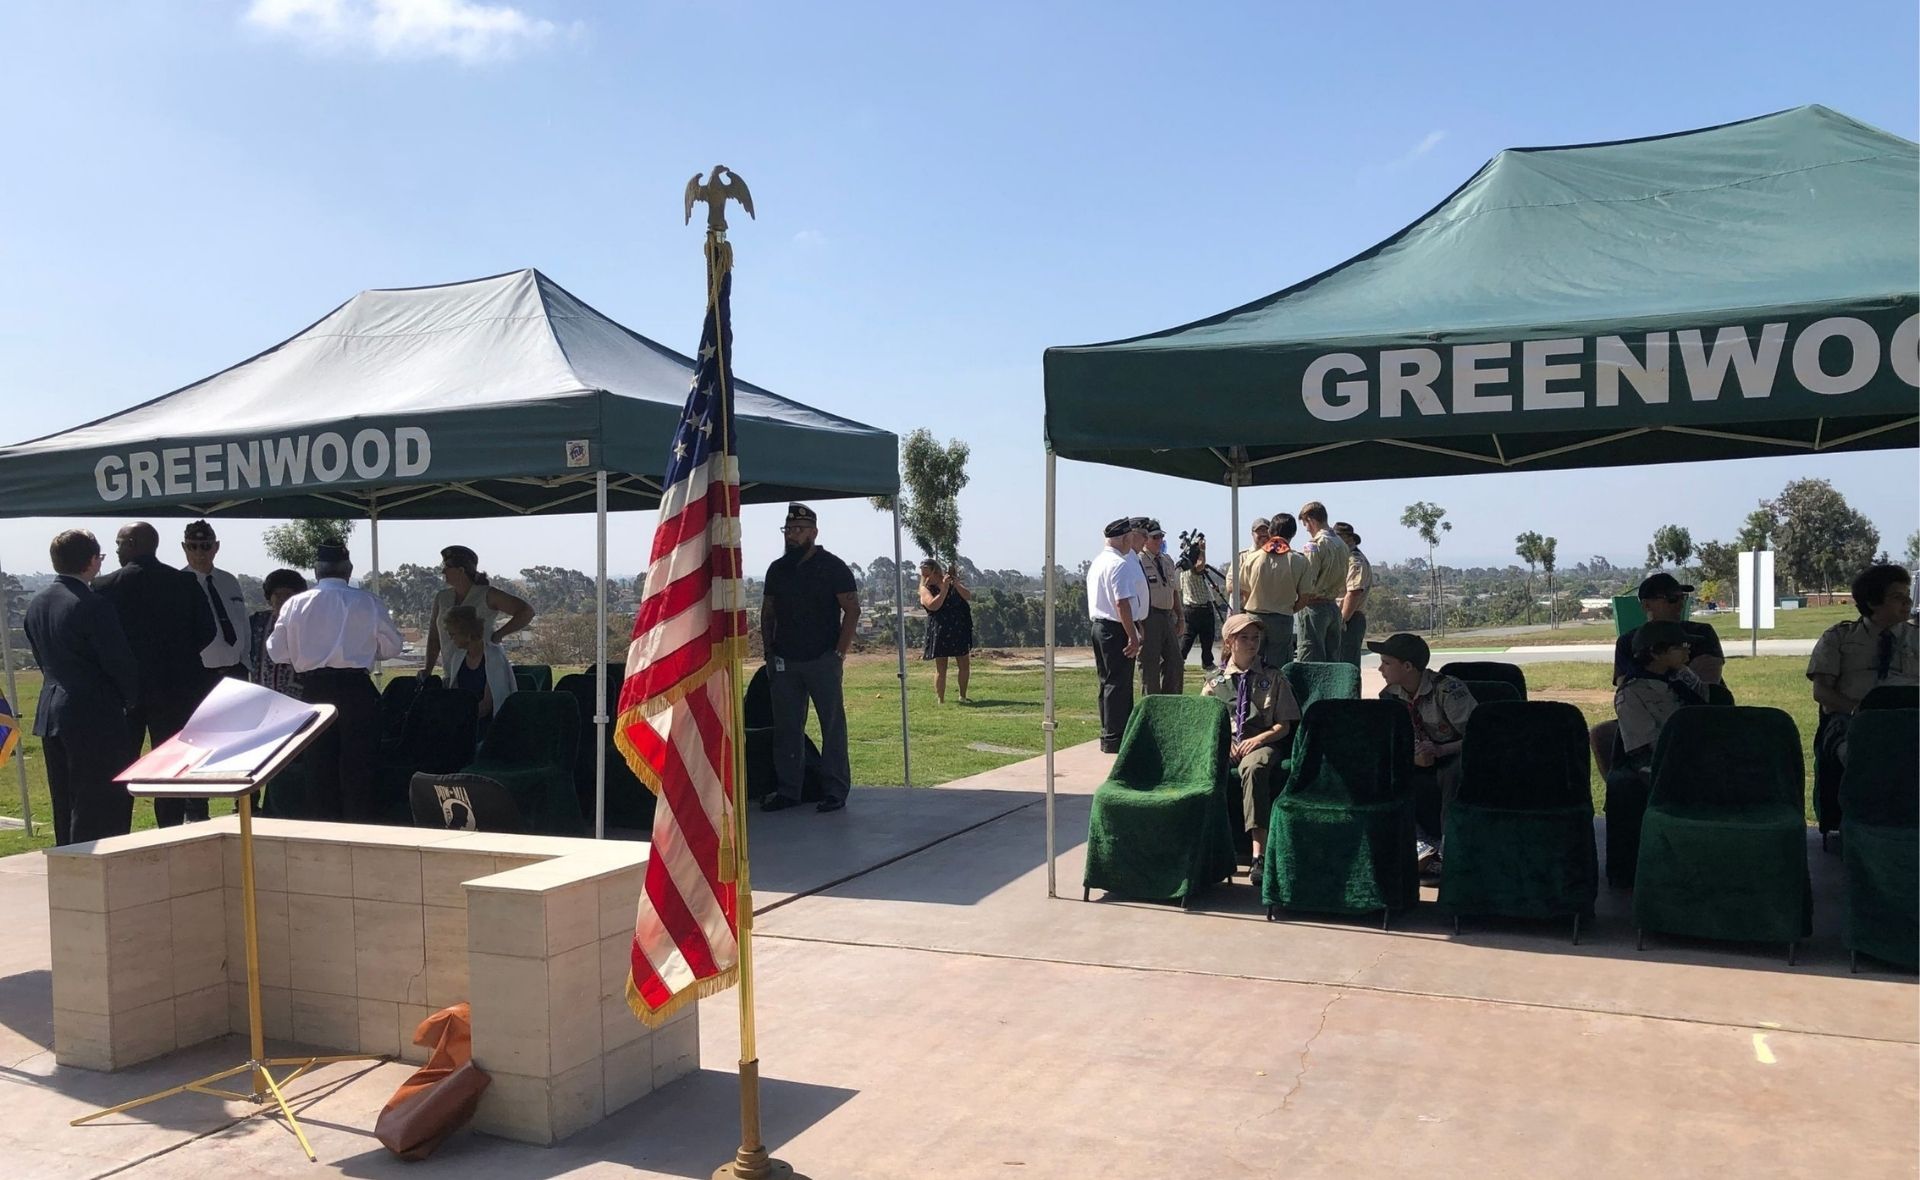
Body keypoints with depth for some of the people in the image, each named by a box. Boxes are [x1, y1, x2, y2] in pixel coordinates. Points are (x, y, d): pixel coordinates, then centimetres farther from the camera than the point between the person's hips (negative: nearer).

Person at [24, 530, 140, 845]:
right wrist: (133, 700, 2)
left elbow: (42, 657, 16)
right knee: (101, 807, -2)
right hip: (96, 716, -8)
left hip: (50, 712, 8)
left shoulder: (36, 604, 9)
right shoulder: (93, 607, -17)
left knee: (64, 803, 17)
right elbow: (120, 662, -14)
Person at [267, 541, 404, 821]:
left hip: (313, 690, 2)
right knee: (358, 767, 4)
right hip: (356, 690, -2)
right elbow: (392, 648, 2)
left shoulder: (295, 604, -1)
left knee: (321, 766, 12)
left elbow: (276, 652, 5)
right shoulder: (369, 604, -5)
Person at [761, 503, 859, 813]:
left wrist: (839, 653, -11)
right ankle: (788, 790, 16)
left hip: (822, 660, -5)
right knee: (786, 728, 8)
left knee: (832, 725, -1)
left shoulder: (832, 567, -3)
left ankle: (835, 790, 5)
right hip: (784, 661, 5)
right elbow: (767, 613, 19)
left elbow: (852, 610, -6)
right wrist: (769, 651, 8)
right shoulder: (777, 569, 12)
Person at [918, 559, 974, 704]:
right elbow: (933, 605, -16)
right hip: (939, 632, -3)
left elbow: (968, 596, -4)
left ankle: (963, 697, 25)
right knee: (941, 669, -3)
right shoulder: (925, 589, 1)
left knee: (965, 665, 9)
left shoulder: (954, 583, 10)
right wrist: (944, 588, -19)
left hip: (959, 631, 3)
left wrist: (955, 583, -15)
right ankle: (941, 701, 3)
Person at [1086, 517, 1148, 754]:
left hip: (1099, 625, 10)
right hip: (1116, 629, -10)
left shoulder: (1097, 563, 15)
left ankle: (1108, 735, 23)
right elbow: (1122, 603, -23)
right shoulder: (1120, 565, -17)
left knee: (1108, 681, 15)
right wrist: (1133, 636, -20)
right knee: (1119, 683, -5)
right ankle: (1114, 739, -3)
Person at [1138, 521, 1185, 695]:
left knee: (1175, 665, 9)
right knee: (1150, 667, -2)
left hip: (1168, 617, 8)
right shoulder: (1137, 561, -9)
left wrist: (1181, 617, 17)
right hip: (1149, 618, -8)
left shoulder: (1168, 561, 15)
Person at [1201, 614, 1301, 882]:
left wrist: (1258, 739, -9)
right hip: (1223, 743, 2)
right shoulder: (1215, 681, 19)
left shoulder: (1272, 677, 16)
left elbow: (1284, 725, 10)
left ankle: (1259, 852, -44)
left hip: (1261, 743, -2)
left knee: (1253, 767, -39)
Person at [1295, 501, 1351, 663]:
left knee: (1311, 661, -5)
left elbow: (1306, 588, -20)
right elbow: (1344, 586, 16)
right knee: (1333, 661, 11)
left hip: (1315, 606, -8)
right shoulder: (1342, 545, 11)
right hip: (1334, 607, 8)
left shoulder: (1314, 546, -14)